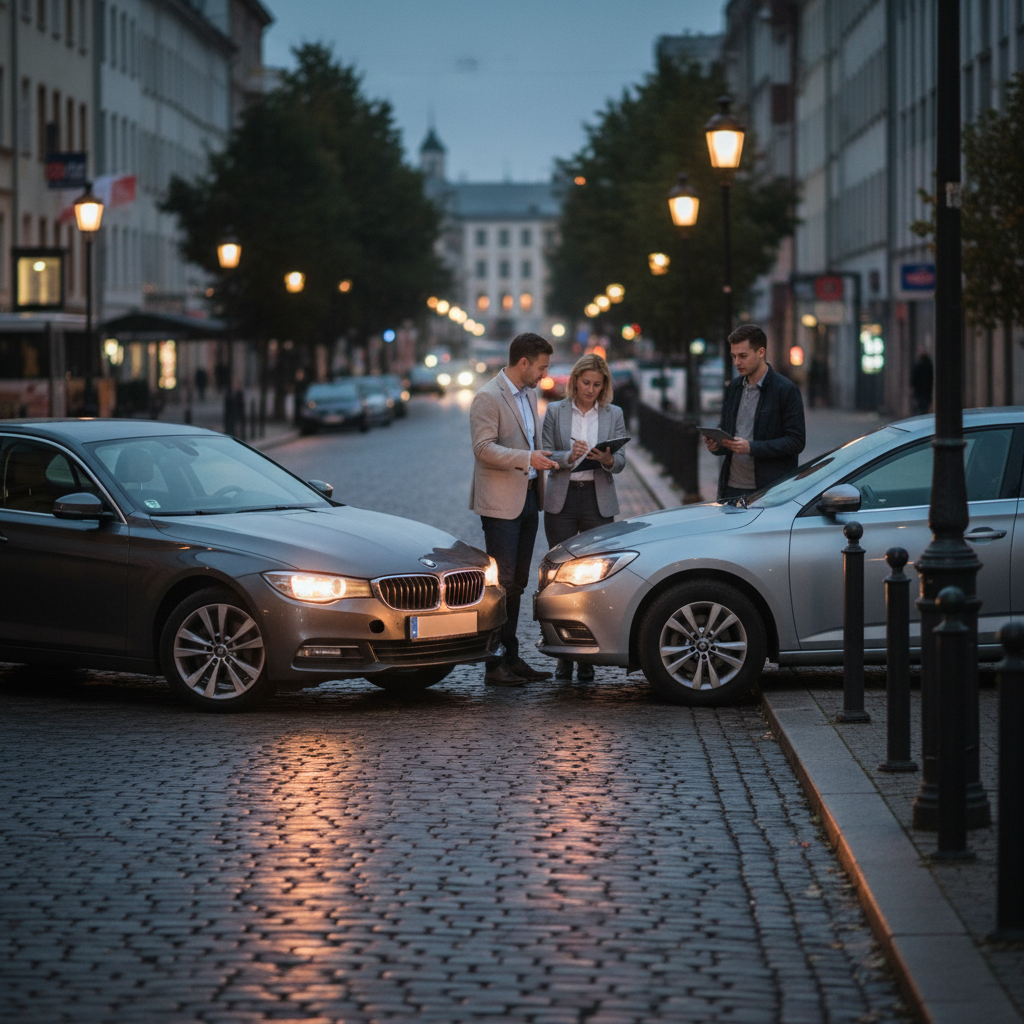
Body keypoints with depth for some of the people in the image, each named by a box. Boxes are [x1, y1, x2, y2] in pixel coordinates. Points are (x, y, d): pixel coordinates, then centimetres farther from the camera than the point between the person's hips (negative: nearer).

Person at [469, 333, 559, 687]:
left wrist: (544, 458, 11)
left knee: (517, 583, 11)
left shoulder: (528, 395, 15)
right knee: (502, 583, -8)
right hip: (501, 502, -9)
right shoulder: (488, 398, -13)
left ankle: (511, 658, 16)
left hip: (527, 499, 9)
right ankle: (494, 665, -6)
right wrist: (527, 458, -27)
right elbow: (483, 448, -20)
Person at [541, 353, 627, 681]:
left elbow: (621, 461, 5)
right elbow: (545, 457, 4)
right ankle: (564, 655, 4)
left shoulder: (613, 414, 9)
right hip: (561, 501, 0)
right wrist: (569, 456, -15)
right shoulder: (555, 412, 6)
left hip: (599, 501, 0)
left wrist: (607, 459, -17)